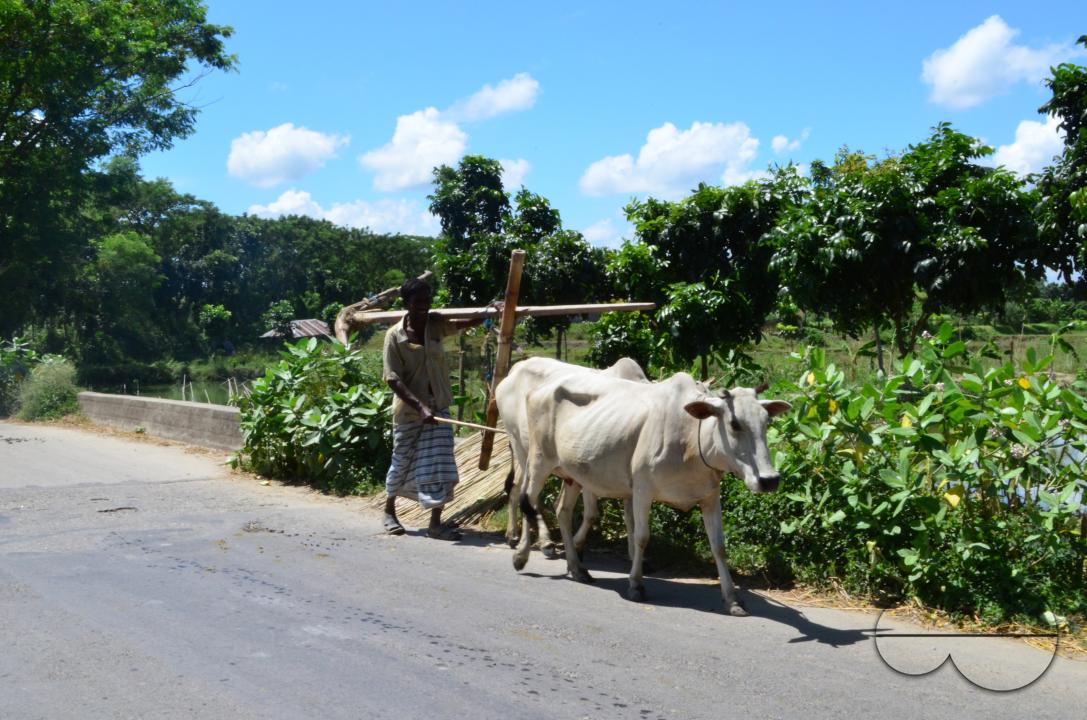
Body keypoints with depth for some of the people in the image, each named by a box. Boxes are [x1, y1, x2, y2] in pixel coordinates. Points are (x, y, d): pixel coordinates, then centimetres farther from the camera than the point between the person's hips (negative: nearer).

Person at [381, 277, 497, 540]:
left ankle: (436, 523, 4)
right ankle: (389, 511, 35)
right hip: (408, 410, -3)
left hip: (438, 407, 3)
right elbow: (394, 380, -17)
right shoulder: (395, 336, -14)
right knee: (402, 463, 12)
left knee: (440, 465, -3)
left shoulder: (436, 324, -2)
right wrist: (420, 406, -27)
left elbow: (467, 323, -11)